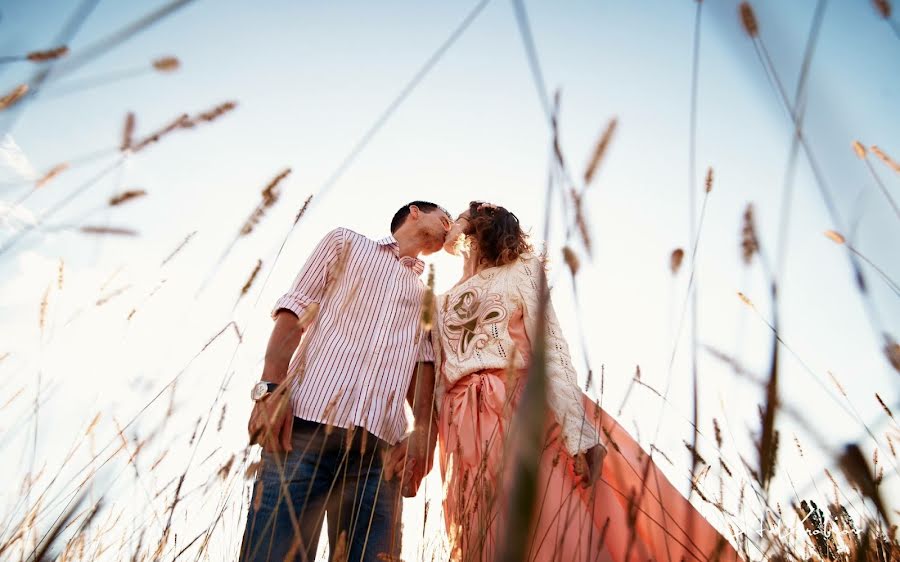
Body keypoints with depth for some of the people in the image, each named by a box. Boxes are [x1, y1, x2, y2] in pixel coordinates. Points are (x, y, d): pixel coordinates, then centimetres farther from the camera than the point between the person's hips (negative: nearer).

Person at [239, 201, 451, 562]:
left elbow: (423, 364, 16)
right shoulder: (346, 242, 19)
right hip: (306, 421, -3)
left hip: (380, 443, 4)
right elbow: (295, 308, 8)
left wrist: (423, 428, -3)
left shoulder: (426, 295, 28)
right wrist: (272, 387, -7)